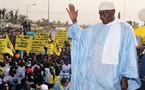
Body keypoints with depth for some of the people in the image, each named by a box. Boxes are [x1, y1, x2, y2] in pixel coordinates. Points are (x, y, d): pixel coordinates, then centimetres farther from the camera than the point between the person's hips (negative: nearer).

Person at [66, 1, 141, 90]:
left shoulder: (125, 29, -7)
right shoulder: (96, 28, 9)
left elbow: (130, 55, -8)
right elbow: (80, 36, 20)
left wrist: (126, 77, -11)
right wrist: (74, 20, 6)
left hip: (111, 76, -4)